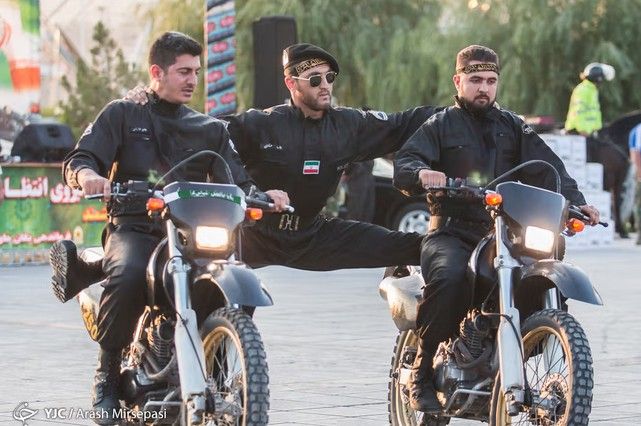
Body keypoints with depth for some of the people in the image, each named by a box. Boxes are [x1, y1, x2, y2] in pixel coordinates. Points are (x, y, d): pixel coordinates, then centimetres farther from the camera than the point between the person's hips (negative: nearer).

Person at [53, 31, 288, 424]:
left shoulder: (211, 130, 21)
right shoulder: (122, 116, 12)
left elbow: (236, 181, 13)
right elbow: (80, 158, 1)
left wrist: (262, 195, -10)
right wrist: (87, 174, -24)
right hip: (133, 228, -3)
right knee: (128, 275, -37)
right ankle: (108, 372, -17)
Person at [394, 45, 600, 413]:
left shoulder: (514, 127, 20)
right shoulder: (440, 126, 11)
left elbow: (546, 168, 7)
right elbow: (403, 165, -4)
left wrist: (575, 202, -12)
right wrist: (422, 173, -28)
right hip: (452, 233, -4)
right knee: (448, 278, -35)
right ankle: (423, 370, -21)